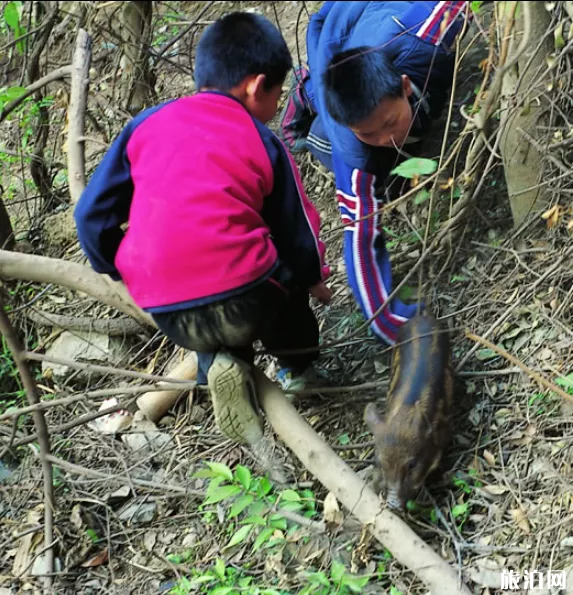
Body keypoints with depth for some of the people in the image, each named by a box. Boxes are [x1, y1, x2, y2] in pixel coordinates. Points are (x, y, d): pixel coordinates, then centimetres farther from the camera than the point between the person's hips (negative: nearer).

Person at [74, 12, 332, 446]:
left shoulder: (149, 123, 11)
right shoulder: (265, 144, 5)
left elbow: (92, 213, 11)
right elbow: (297, 233, 15)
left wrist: (118, 270, 29)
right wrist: (315, 279, 36)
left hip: (167, 317, 2)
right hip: (246, 300, -2)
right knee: (287, 273, 31)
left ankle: (223, 361, 9)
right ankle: (298, 362, 33)